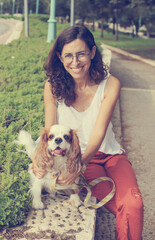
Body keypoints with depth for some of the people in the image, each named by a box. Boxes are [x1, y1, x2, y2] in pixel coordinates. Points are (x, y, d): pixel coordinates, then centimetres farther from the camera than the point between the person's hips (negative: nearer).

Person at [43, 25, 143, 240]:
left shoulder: (110, 85, -12)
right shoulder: (53, 86, -8)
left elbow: (98, 133, -18)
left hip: (108, 153, 1)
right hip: (74, 156, -1)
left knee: (133, 204, -25)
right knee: (125, 207, -24)